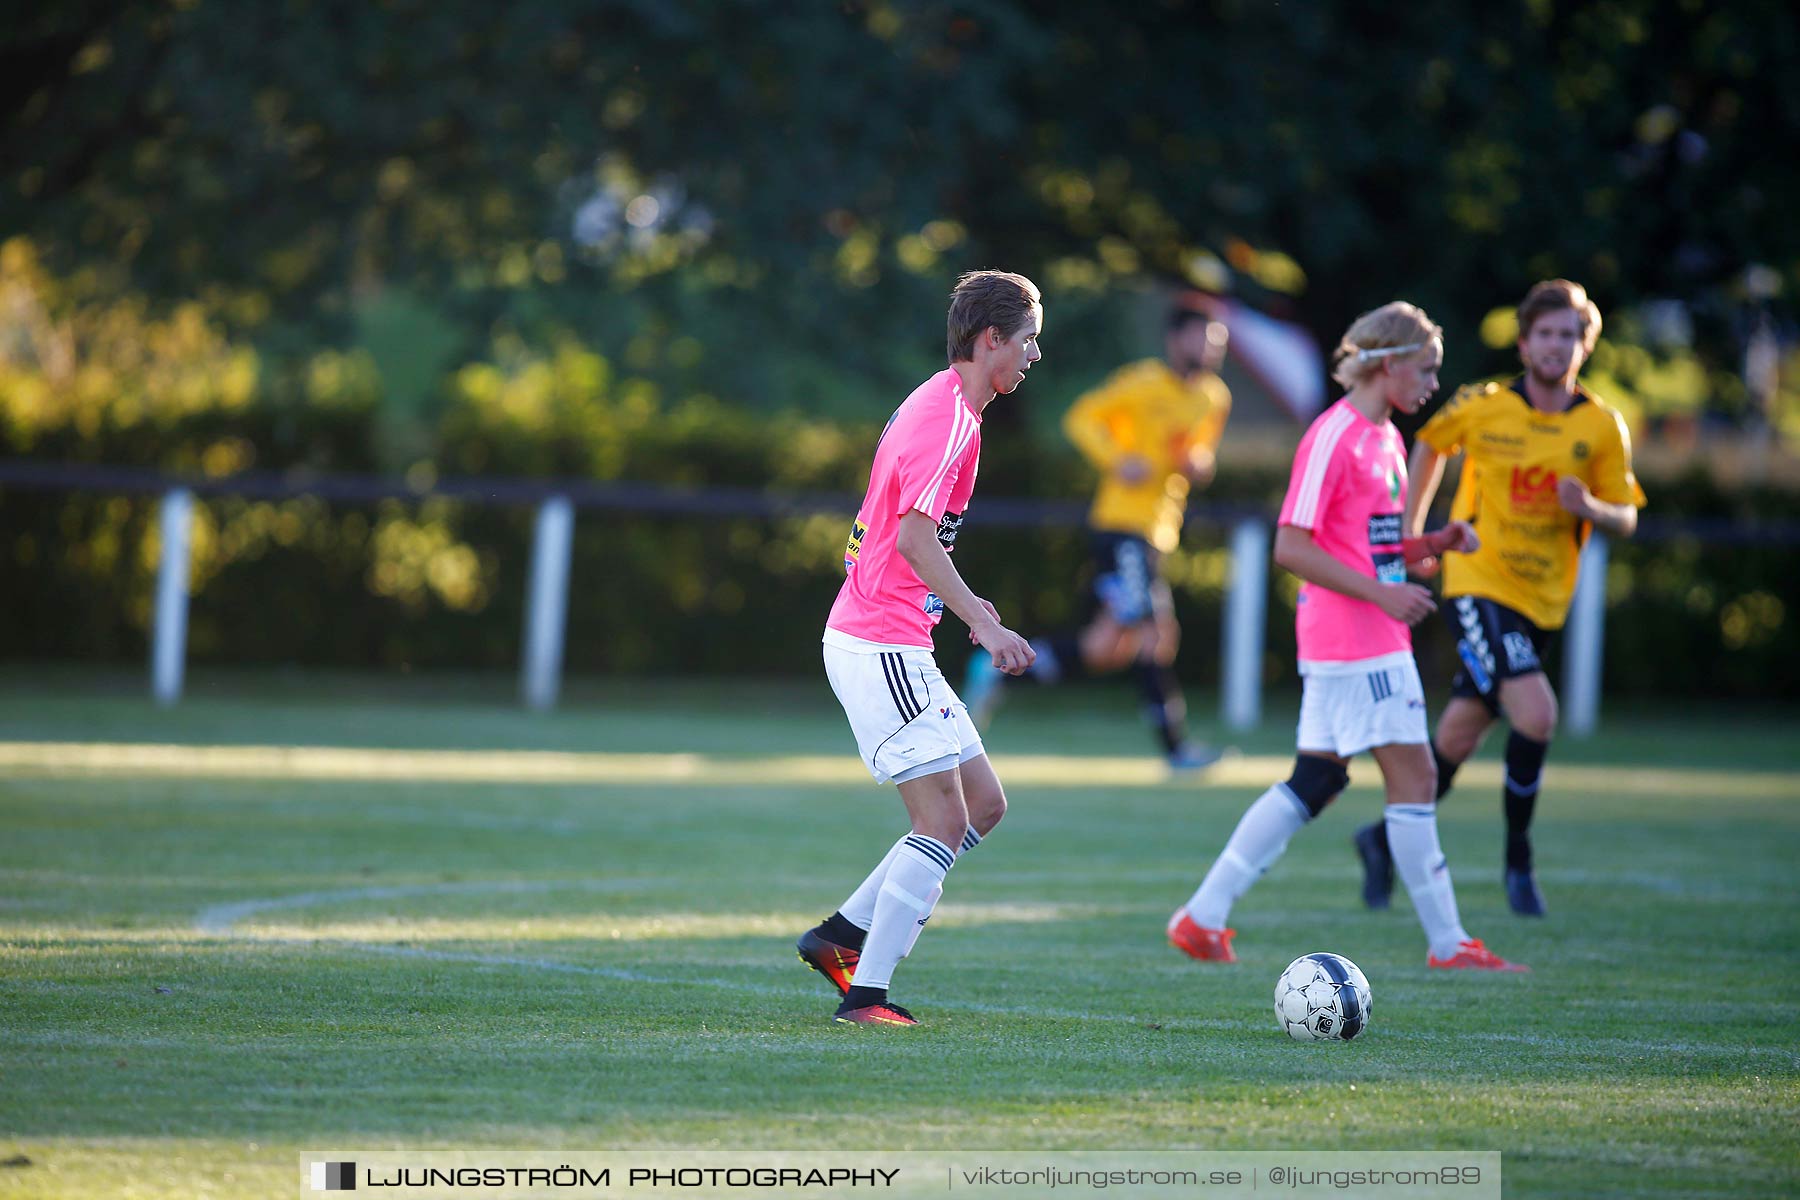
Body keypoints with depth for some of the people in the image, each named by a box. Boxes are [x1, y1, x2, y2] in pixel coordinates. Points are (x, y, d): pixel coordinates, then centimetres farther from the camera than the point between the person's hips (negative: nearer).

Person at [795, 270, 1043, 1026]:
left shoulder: (943, 407, 17)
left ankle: (842, 935, 12)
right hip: (881, 645, -10)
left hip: (887, 644, 10)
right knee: (944, 822, -10)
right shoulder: (948, 416, -15)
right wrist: (983, 625, -26)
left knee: (982, 803, 11)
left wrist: (961, 603, 27)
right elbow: (914, 535, -25)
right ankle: (866, 992, -8)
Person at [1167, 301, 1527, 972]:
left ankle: (1203, 917, 10)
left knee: (1316, 781, 9)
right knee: (1414, 778, -6)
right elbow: (1291, 547, -17)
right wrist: (1380, 590, -20)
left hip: (1377, 639, 10)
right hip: (1351, 645, -10)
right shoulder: (1333, 438, -13)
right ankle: (1446, 942, 0)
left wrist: (1433, 544, 7)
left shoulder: (1384, 438, 16)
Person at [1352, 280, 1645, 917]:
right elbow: (1430, 443, 16)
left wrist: (1590, 507, -17)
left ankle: (1387, 841, 30)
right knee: (1535, 713, -22)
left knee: (1460, 733, 9)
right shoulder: (1482, 406, -4)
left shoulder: (1603, 427, 0)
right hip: (1479, 583, -3)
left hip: (1542, 597, 3)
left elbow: (1626, 520, 5)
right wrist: (1412, 527, 16)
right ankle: (1518, 858, -4)